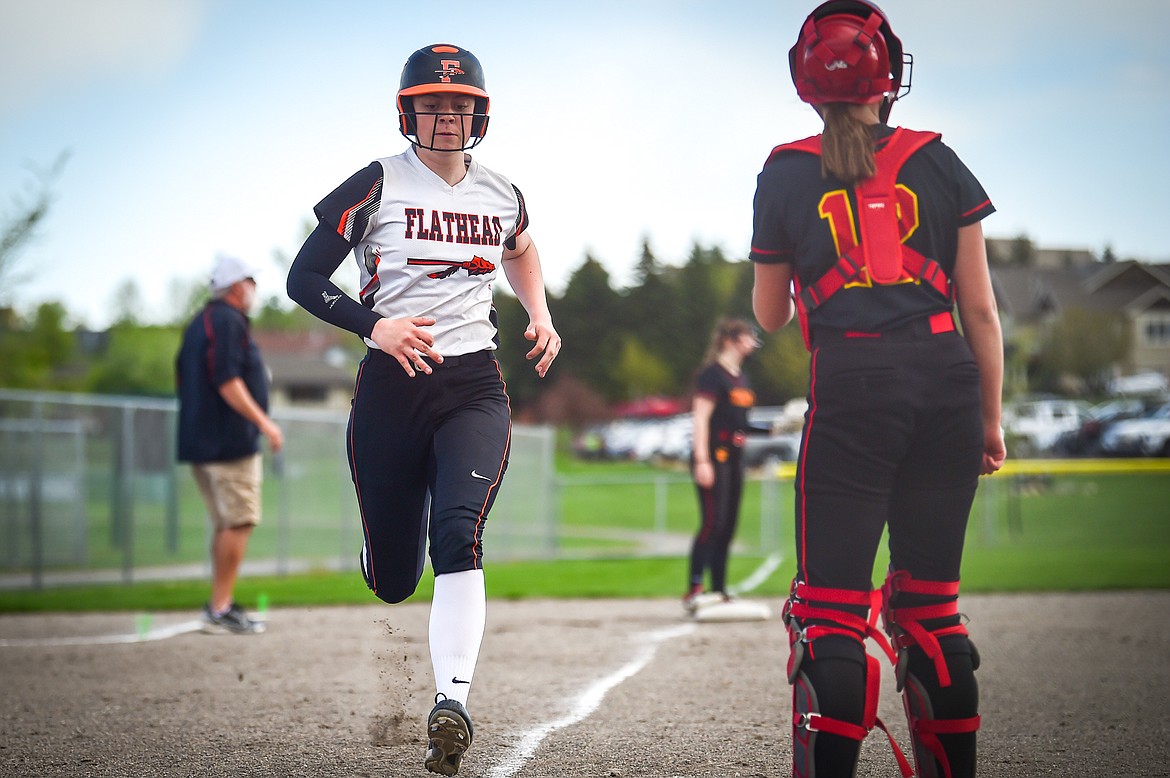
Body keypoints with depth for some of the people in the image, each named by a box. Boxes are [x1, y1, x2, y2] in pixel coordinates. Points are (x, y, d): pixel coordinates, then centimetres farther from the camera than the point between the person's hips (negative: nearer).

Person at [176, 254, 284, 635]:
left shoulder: (198, 323, 19)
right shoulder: (228, 321, -12)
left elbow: (182, 377, 23)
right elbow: (226, 381, -21)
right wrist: (263, 421, -21)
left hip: (200, 442, 10)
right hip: (230, 441, -10)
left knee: (225, 523, 14)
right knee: (239, 522, -9)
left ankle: (221, 605, 16)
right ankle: (220, 608, -11)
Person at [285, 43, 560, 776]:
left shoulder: (502, 195, 10)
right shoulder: (377, 186, -2)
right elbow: (303, 279, -3)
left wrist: (540, 316, 15)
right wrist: (374, 326, -18)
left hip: (475, 387, 1)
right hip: (390, 386, -1)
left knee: (458, 532, -25)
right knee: (393, 582, 4)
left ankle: (452, 704, -31)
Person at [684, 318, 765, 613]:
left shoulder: (741, 377, 17)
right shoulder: (713, 373, -9)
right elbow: (700, 417, -15)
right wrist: (702, 460, -21)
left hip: (733, 457, 9)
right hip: (713, 455, -9)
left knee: (728, 526, 8)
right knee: (712, 522, -15)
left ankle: (719, 591, 12)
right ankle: (693, 590, -15)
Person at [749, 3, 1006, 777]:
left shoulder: (786, 175, 7)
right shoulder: (939, 163, 9)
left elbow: (770, 316, 16)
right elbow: (980, 308, 9)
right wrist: (991, 419, 16)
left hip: (851, 389, -2)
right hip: (946, 383, 3)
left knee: (831, 607, -1)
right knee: (931, 605, 13)